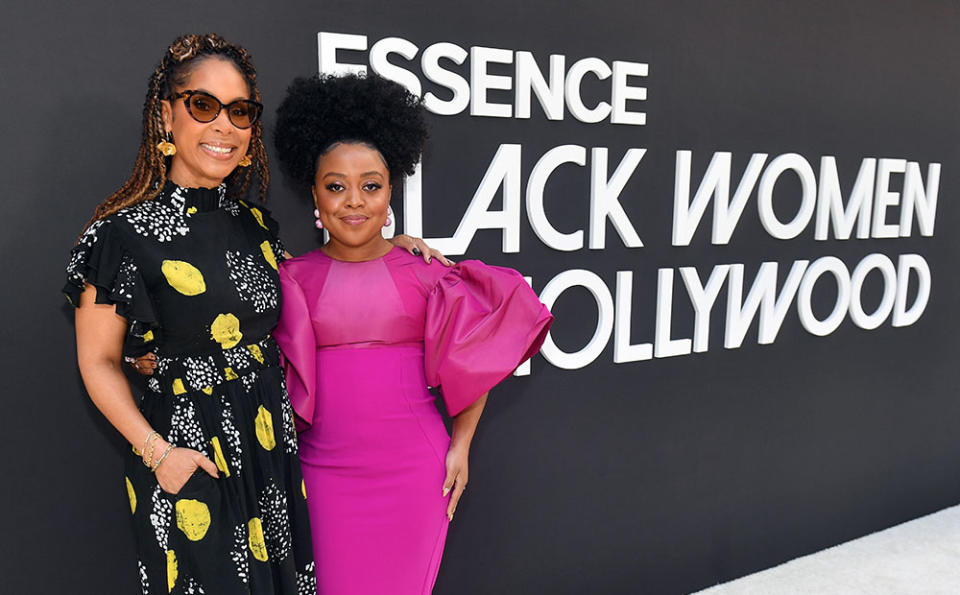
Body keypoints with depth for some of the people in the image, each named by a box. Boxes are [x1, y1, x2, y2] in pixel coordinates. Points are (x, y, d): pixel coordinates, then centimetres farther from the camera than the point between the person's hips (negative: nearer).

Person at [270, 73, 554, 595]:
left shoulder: (423, 273, -3)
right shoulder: (293, 278, 0)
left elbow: (474, 357, 5)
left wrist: (460, 446, 2)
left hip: (414, 468, 0)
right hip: (326, 468, 1)